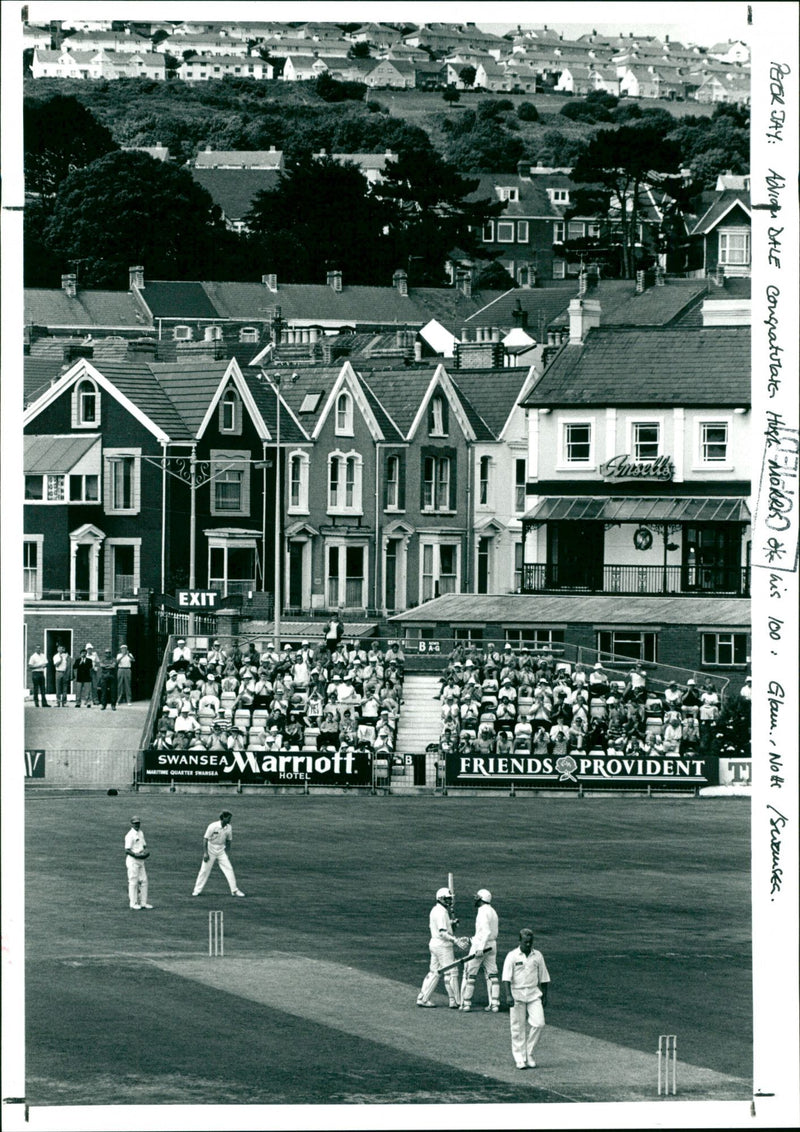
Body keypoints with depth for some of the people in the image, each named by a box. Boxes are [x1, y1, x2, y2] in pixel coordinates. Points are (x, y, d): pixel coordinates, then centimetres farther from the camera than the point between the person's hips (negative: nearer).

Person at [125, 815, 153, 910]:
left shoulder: (141, 833, 13)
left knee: (143, 881, 10)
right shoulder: (130, 835, -13)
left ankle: (143, 902, 17)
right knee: (133, 881, -4)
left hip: (140, 860, 9)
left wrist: (146, 850, 0)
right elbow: (127, 850, -17)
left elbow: (144, 845, 22)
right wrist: (137, 855, -26)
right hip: (132, 860, -9)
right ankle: (133, 903, 1)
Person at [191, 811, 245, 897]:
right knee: (205, 870, -2)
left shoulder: (228, 828, -5)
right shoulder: (213, 826, -18)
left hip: (221, 851, 4)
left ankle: (234, 890, 1)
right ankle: (197, 890, 7)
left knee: (229, 869, -5)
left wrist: (226, 852, 8)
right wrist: (205, 853, -18)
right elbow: (205, 839, -14)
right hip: (211, 850, -4)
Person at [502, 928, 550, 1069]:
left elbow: (543, 978, 15)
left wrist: (545, 996, 12)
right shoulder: (512, 956, -3)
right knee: (518, 1028, -2)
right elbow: (506, 978, -10)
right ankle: (520, 1059, 5)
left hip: (534, 994, 3)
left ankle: (529, 1054, 6)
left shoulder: (537, 956, 8)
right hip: (517, 995, -3)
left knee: (538, 1023, -10)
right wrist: (508, 995, -22)